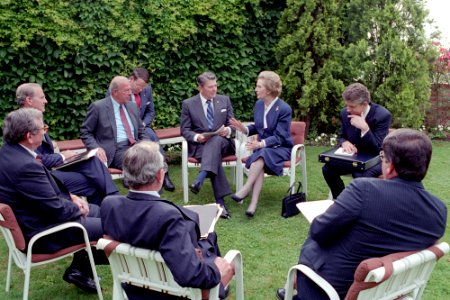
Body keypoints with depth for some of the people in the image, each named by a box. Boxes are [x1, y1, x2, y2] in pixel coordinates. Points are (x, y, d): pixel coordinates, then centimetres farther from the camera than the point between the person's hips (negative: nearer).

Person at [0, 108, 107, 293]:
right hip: (40, 233, -10)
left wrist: (71, 197, 3)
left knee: (97, 211, 20)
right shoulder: (25, 166, -33)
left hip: (34, 216, 10)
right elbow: (56, 209, -26)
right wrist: (78, 208, -6)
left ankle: (79, 269, 26)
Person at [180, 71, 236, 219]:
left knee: (216, 140, -37)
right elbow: (185, 130, 5)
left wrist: (228, 130, -12)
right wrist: (196, 137, -17)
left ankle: (200, 179, -52)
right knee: (214, 155, -36)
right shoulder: (188, 104, 5)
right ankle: (220, 201, -41)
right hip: (199, 145, -2)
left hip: (221, 142, 2)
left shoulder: (225, 100, 13)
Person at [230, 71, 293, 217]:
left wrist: (261, 144, -33)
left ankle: (245, 190, -38)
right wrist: (244, 129, -4)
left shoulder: (284, 109, -14)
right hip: (262, 147, 5)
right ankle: (254, 203, -42)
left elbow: (279, 137, -18)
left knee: (261, 155, -38)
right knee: (258, 160, -32)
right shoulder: (258, 104, 7)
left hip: (280, 148, -4)